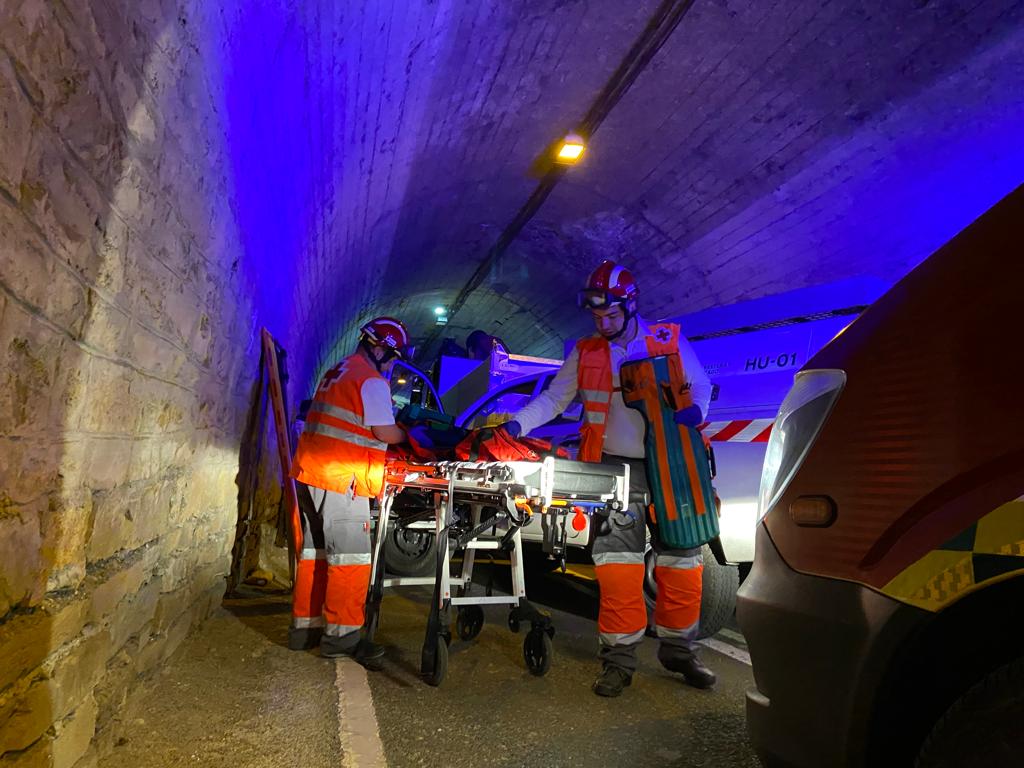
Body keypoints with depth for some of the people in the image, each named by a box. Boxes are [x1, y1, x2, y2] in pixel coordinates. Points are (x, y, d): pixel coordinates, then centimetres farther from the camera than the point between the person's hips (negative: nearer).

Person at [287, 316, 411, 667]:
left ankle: (305, 626, 25)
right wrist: (406, 434, 6)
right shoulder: (371, 380, -10)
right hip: (339, 479, -10)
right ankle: (340, 636, 1)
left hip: (309, 471, 10)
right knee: (350, 557, -3)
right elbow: (385, 432, -14)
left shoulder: (338, 372, 19)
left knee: (315, 552, 15)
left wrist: (394, 428, 17)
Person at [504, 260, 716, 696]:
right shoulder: (586, 354, 6)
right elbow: (553, 400, 6)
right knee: (618, 563, -4)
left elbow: (700, 385, 10)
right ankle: (619, 657, 10)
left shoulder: (670, 340, 4)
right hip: (617, 468, 0)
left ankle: (677, 650, 27)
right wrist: (518, 423, -10)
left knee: (681, 559, 8)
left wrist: (694, 410, -12)